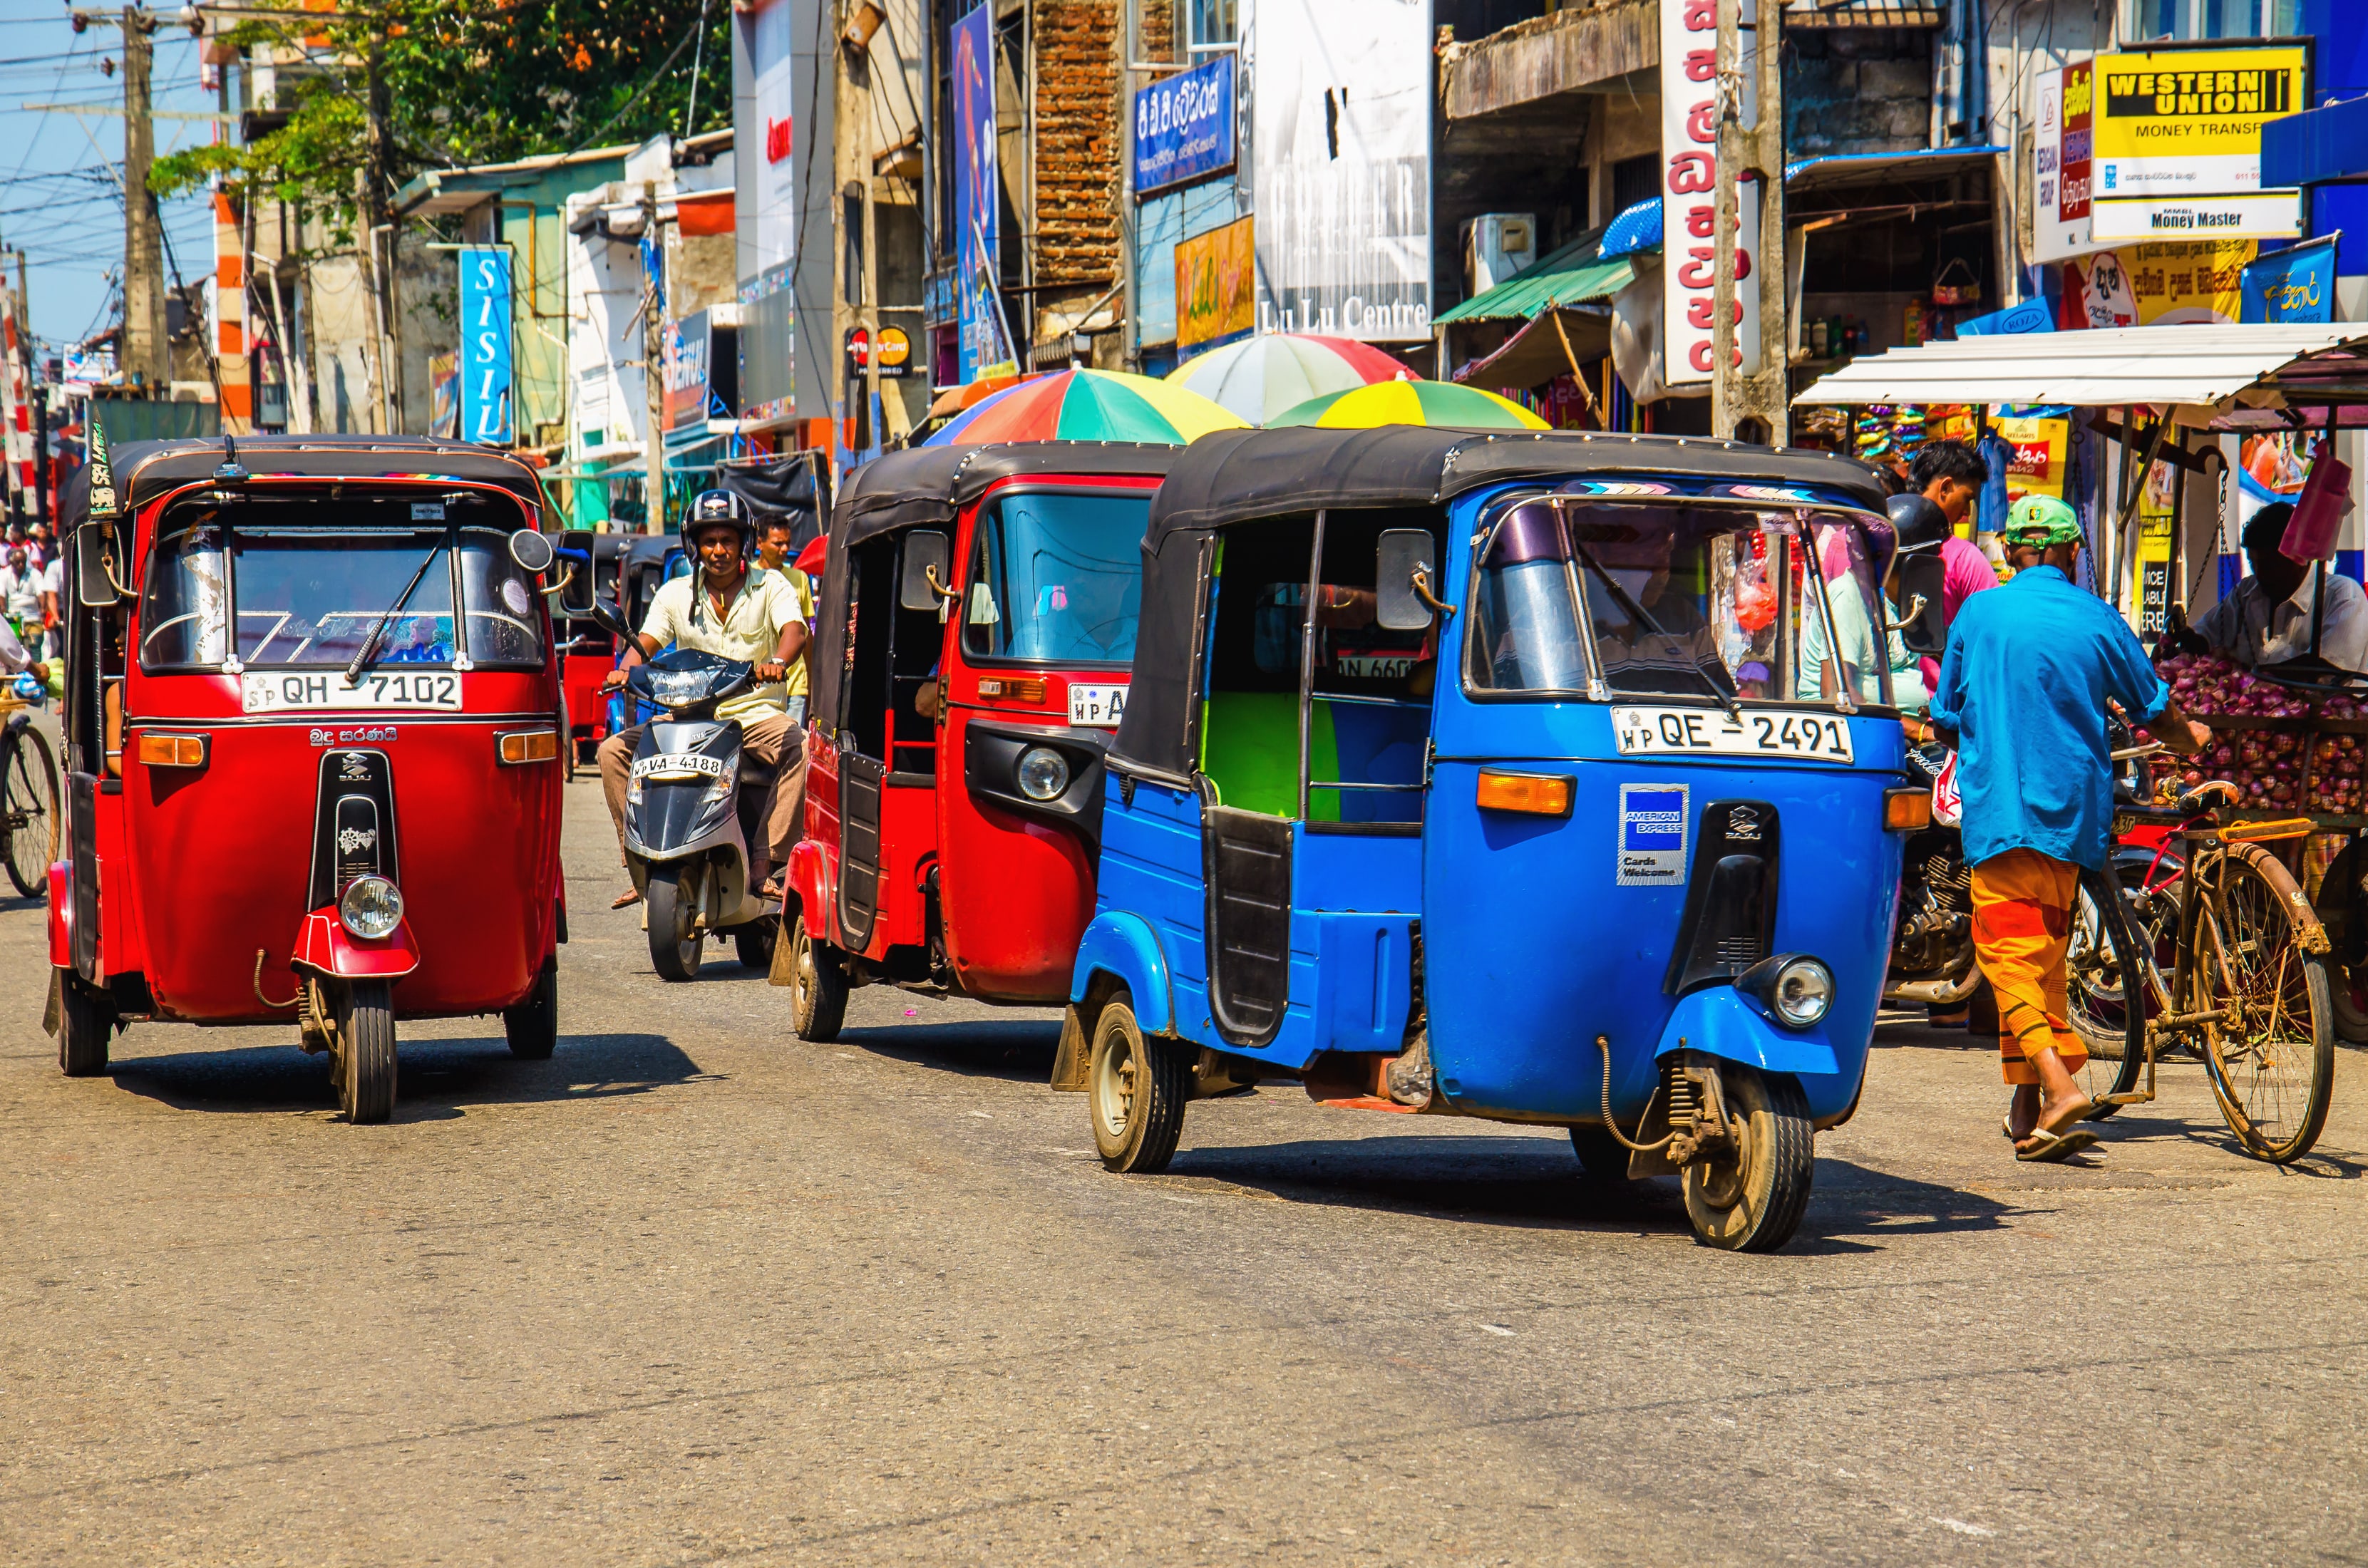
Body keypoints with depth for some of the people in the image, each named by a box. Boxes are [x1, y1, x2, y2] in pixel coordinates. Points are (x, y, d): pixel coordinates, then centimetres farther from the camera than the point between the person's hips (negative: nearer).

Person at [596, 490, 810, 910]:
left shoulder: (770, 586, 4)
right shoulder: (675, 594, 11)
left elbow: (794, 631, -13)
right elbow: (646, 641, 0)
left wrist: (777, 661, -37)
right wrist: (626, 670, -24)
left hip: (756, 713, -3)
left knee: (798, 746, -34)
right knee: (614, 750, -15)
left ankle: (768, 860, -31)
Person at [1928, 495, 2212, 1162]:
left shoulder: (1979, 614, -2)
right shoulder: (2099, 620, 3)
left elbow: (1946, 721, 6)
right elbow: (2155, 714, 15)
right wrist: (2193, 738, 38)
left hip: (1999, 807, -3)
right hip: (2074, 808, 3)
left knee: (2009, 952, -6)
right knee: (2047, 951, 15)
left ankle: (2058, 1083, -26)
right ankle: (2029, 1106, 19)